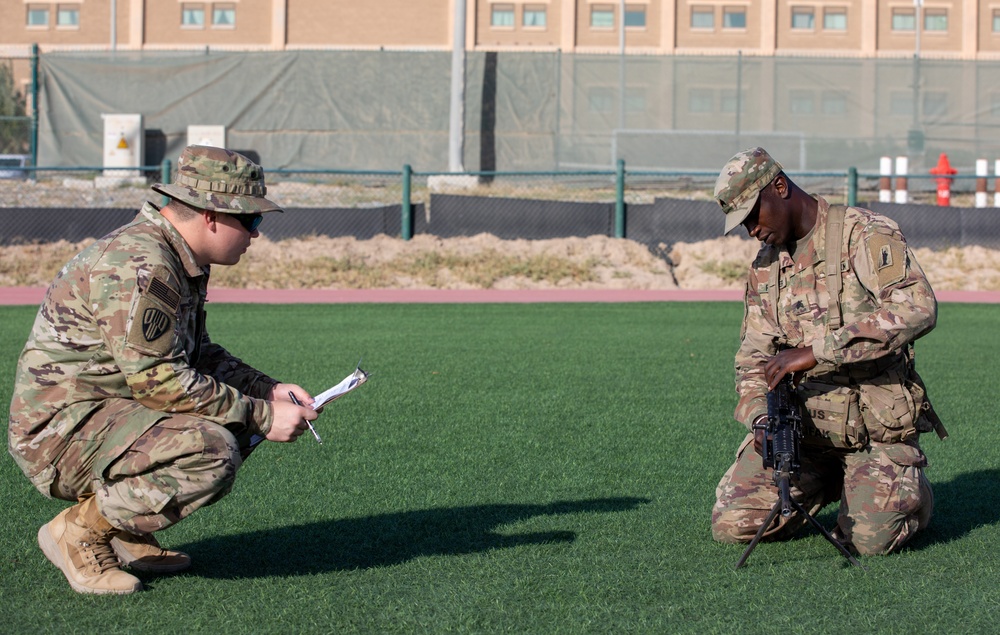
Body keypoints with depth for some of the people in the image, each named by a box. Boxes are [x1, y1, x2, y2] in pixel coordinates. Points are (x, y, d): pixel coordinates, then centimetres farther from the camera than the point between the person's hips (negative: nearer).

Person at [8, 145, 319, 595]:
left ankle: (124, 531, 9)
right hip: (59, 432, -11)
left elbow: (195, 353, 22)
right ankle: (80, 531, -11)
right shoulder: (138, 265, -22)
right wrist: (262, 417, -19)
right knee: (211, 453, -28)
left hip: (106, 413, 11)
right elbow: (158, 380, -25)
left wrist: (268, 391, 7)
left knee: (240, 417, 11)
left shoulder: (182, 259, 11)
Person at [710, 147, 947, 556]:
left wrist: (816, 351, -30)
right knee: (731, 525, -7)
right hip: (802, 424, 6)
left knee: (868, 539, -21)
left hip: (878, 425, -6)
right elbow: (753, 357, 15)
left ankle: (907, 488, 15)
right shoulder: (765, 266, 11)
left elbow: (917, 308, -27)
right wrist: (761, 418, -9)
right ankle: (830, 483, 20)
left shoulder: (865, 235, -11)